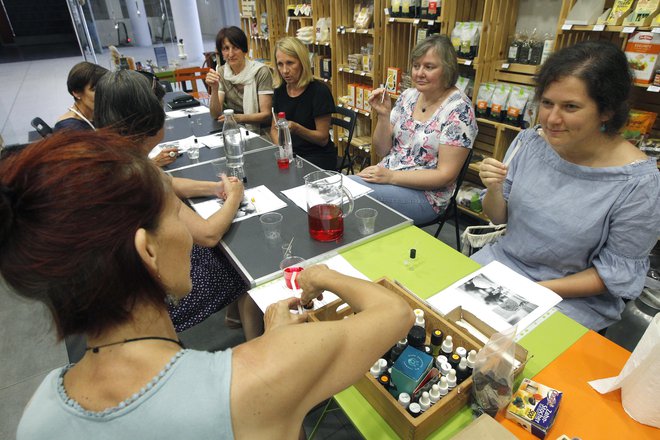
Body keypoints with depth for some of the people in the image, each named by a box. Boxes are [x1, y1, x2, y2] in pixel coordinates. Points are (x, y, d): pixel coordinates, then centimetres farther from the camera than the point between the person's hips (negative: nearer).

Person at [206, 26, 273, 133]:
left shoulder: (260, 71, -11)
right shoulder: (220, 72, 4)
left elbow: (266, 114, -13)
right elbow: (216, 114, -3)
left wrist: (239, 118, -29)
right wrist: (214, 89, -19)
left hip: (261, 131, -3)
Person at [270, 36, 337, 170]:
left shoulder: (319, 91, -11)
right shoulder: (280, 90, 6)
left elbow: (323, 139, -10)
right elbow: (274, 129, 15)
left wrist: (296, 128, -26)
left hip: (318, 157, -5)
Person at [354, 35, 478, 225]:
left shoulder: (458, 109, -13)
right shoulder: (408, 96, 5)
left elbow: (445, 175, -15)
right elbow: (383, 150, 8)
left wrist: (391, 176, -21)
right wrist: (383, 115, -10)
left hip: (425, 194, -6)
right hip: (387, 176, 6)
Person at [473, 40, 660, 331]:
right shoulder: (529, 141, -7)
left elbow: (619, 270, -11)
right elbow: (498, 217, 1)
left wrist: (539, 290, -19)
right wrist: (494, 189, -20)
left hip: (575, 297, -4)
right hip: (504, 261, 4)